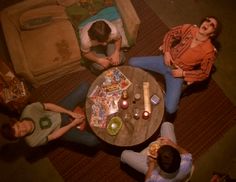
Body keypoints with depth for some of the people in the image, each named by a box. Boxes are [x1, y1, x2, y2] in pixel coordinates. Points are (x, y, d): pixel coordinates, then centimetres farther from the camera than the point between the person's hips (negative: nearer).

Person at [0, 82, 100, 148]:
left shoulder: (28, 110, -26)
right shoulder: (32, 141, -26)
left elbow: (49, 106, -15)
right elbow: (54, 136, -16)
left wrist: (71, 113, -18)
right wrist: (73, 124, -16)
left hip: (60, 112, 3)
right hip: (61, 127, -2)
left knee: (84, 86, -14)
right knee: (93, 141, -21)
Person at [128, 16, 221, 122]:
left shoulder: (209, 51, -17)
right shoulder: (189, 29, -9)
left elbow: (204, 73, -9)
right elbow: (170, 34, 4)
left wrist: (183, 73, -16)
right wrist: (166, 52, -9)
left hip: (178, 75, -4)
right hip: (165, 61, 4)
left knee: (170, 109, -19)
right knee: (132, 62, -2)